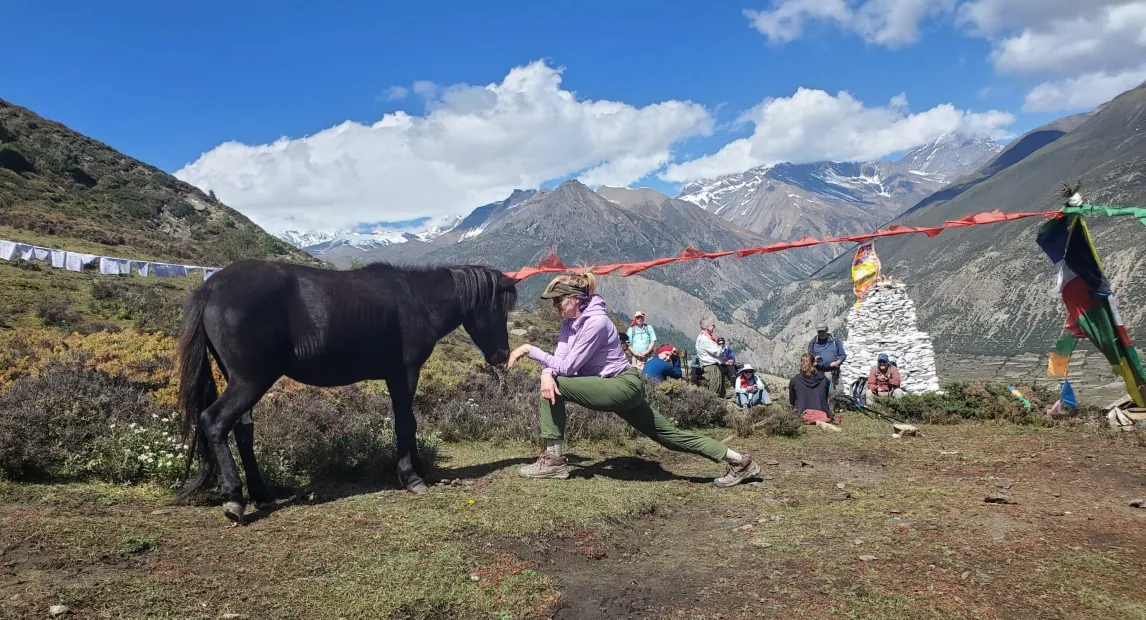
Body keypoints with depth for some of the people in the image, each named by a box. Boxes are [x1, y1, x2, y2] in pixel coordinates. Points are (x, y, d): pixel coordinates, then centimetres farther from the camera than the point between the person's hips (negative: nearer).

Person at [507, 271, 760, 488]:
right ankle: (738, 461, 15)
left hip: (623, 387, -10)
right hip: (618, 389, 10)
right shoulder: (571, 321, 5)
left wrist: (530, 350, -20)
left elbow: (569, 366, -22)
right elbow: (559, 359, 0)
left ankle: (554, 460, -8)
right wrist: (546, 372, -22)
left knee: (557, 385, -19)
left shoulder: (596, 321, -22)